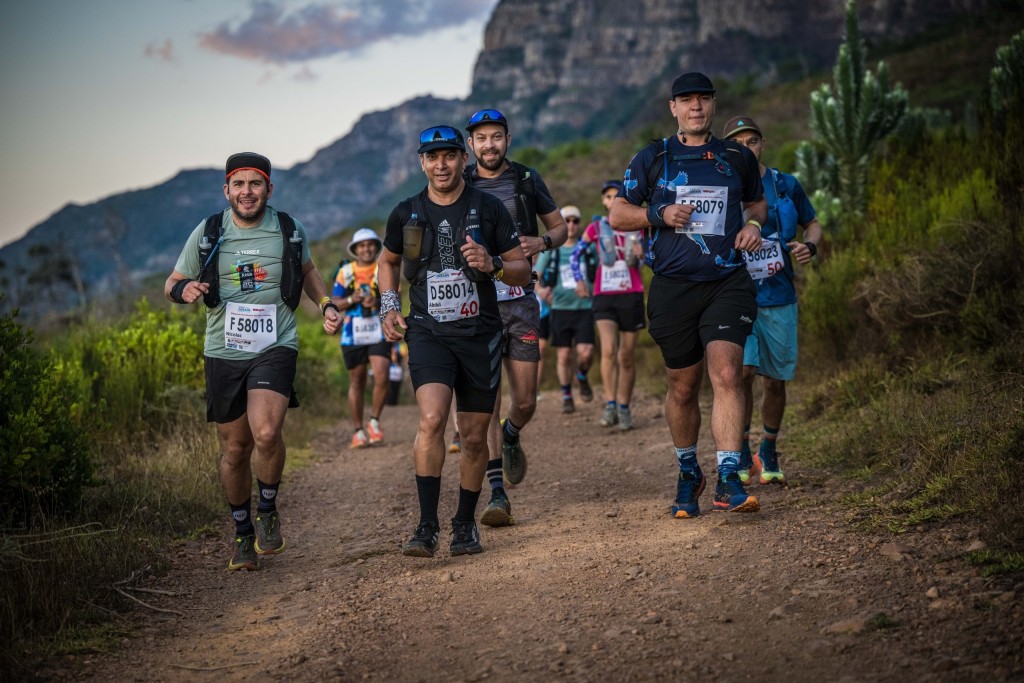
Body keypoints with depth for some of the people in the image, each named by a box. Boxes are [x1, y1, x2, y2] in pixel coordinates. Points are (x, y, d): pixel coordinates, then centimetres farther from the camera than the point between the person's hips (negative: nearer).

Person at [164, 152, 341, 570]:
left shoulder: (290, 231, 3)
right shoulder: (207, 234, 1)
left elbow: (307, 270, 23)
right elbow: (172, 284, 10)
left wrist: (326, 304, 7)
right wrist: (185, 290, -14)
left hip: (275, 347, -1)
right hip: (224, 352, 1)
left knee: (266, 434, -23)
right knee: (235, 449, 7)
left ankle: (268, 512, 3)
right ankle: (243, 536, 26)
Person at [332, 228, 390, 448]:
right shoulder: (345, 272, 5)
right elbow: (334, 303, 5)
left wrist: (378, 302, -21)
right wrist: (351, 299, -14)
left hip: (379, 332, -1)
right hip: (353, 333, 1)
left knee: (381, 378, -16)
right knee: (356, 382, 6)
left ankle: (374, 421, 5)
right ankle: (359, 431, 15)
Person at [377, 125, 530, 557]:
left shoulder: (489, 209, 0)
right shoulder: (406, 214, 4)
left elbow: (522, 272, 3)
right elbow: (388, 262, 23)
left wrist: (491, 264, -17)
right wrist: (389, 307, 9)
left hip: (480, 333, 1)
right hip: (428, 331, -1)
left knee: (474, 436, 6)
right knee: (432, 419, -22)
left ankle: (465, 523, 25)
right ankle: (427, 527, -18)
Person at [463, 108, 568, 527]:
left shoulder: (527, 180, 6)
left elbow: (559, 225, 15)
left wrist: (542, 243, -7)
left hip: (520, 302, 1)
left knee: (524, 401, 1)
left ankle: (510, 438, 36)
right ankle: (497, 494, -5)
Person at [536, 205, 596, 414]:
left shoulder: (589, 247, 5)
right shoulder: (550, 250, 4)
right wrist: (540, 289, -17)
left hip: (584, 308, 0)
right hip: (560, 308, 1)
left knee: (586, 352, -13)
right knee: (564, 356, 2)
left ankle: (582, 377, 20)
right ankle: (566, 398, 16)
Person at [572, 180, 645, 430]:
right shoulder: (596, 227, 8)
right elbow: (575, 255, 18)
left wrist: (641, 253, -8)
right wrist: (579, 280, 4)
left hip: (631, 296, 1)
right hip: (604, 297, -1)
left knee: (626, 357, 4)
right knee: (608, 350, -20)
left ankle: (624, 409, 15)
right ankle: (610, 406, -17)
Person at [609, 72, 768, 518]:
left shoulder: (737, 158, 11)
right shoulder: (652, 158, 6)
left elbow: (757, 201, 27)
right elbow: (618, 215, 8)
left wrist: (753, 223, 4)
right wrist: (659, 214, -10)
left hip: (728, 284, 0)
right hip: (673, 286, 0)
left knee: (726, 374, -17)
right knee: (682, 389, 8)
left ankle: (728, 480, -18)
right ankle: (688, 473, 28)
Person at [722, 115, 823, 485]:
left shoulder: (786, 186, 4)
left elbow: (813, 224, 17)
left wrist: (809, 245, -5)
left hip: (779, 298, 3)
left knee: (775, 381, 8)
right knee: (742, 370, -19)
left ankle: (768, 454, 27)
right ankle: (742, 456, -6)